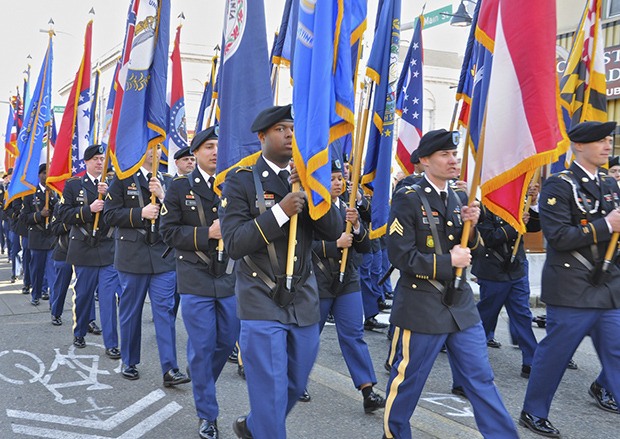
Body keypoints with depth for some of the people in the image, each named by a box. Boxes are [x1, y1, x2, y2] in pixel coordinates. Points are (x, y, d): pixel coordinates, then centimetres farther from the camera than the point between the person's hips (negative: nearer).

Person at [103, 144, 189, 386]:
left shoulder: (166, 182, 12)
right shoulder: (123, 179, 3)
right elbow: (110, 214, -4)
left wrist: (163, 196, -11)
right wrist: (140, 213, -15)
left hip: (163, 256, 2)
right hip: (132, 257, -2)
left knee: (165, 310, -4)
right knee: (130, 311, 10)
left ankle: (170, 369, -3)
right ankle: (129, 362, 26)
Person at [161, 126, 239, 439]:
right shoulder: (180, 188, 0)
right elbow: (169, 232, -5)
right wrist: (206, 233, -16)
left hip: (230, 278, 3)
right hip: (196, 280, -3)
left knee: (227, 341, 13)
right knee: (202, 347, 1)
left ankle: (202, 382, 42)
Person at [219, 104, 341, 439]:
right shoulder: (240, 181, -7)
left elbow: (334, 231, -3)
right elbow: (234, 243, -16)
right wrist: (280, 211, -25)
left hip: (304, 302, 5)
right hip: (262, 302, -5)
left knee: (295, 385, 16)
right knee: (271, 390, -3)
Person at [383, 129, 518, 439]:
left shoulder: (457, 199, 10)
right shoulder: (408, 199, -11)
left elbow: (468, 251, 13)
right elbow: (400, 255, -17)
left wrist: (471, 226, -6)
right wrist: (447, 261, -18)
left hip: (461, 303, 6)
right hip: (421, 306, -6)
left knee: (481, 379, 9)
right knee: (406, 382, 8)